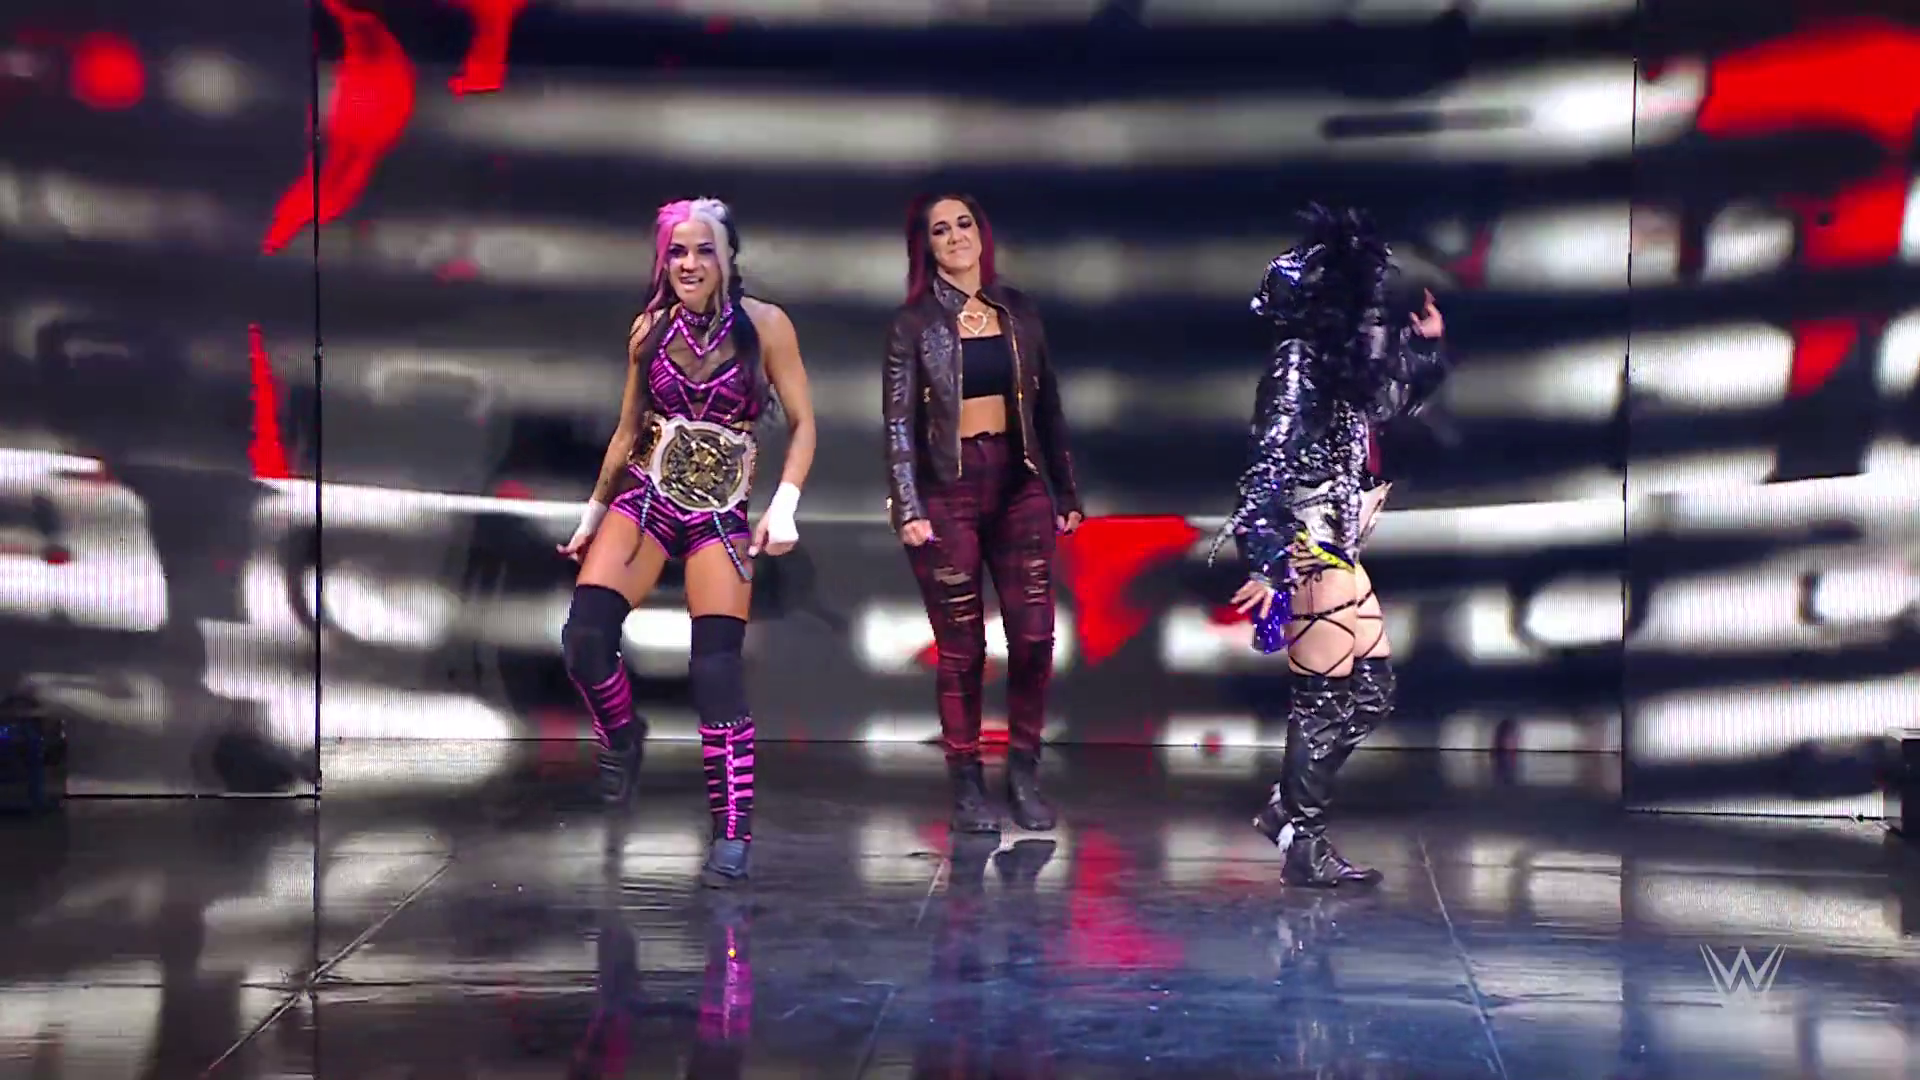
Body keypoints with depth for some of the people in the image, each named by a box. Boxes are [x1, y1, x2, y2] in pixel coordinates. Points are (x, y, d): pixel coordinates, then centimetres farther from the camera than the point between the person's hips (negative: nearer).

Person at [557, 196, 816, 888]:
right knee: (584, 637, -16)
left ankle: (732, 836, -3)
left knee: (717, 669, -11)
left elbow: (802, 425, -1)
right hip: (645, 497, 3)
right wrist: (593, 513, 18)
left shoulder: (763, 326, -3)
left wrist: (784, 506, -14)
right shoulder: (650, 329, 5)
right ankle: (620, 739, 15)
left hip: (720, 513, -2)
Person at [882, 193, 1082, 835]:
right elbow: (899, 422, -3)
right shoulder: (915, 324, 1)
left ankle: (1024, 775, 8)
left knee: (1034, 636, -5)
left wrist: (1066, 492, 12)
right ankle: (967, 787, 8)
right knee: (961, 648, -1)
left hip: (1020, 484, 3)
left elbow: (1047, 407, 14)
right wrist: (908, 508, -11)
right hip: (949, 491, -3)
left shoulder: (1018, 312, 10)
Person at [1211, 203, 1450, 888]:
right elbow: (1268, 469, -23)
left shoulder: (1342, 364, 10)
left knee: (1372, 685, 13)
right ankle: (1303, 843, 6)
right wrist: (1269, 567, -30)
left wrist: (1428, 346, 20)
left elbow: (1393, 405, 31)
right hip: (1306, 548, -10)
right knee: (1329, 695, -4)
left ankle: (1288, 809, 22)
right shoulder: (1299, 366, -16)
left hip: (1333, 548, 10)